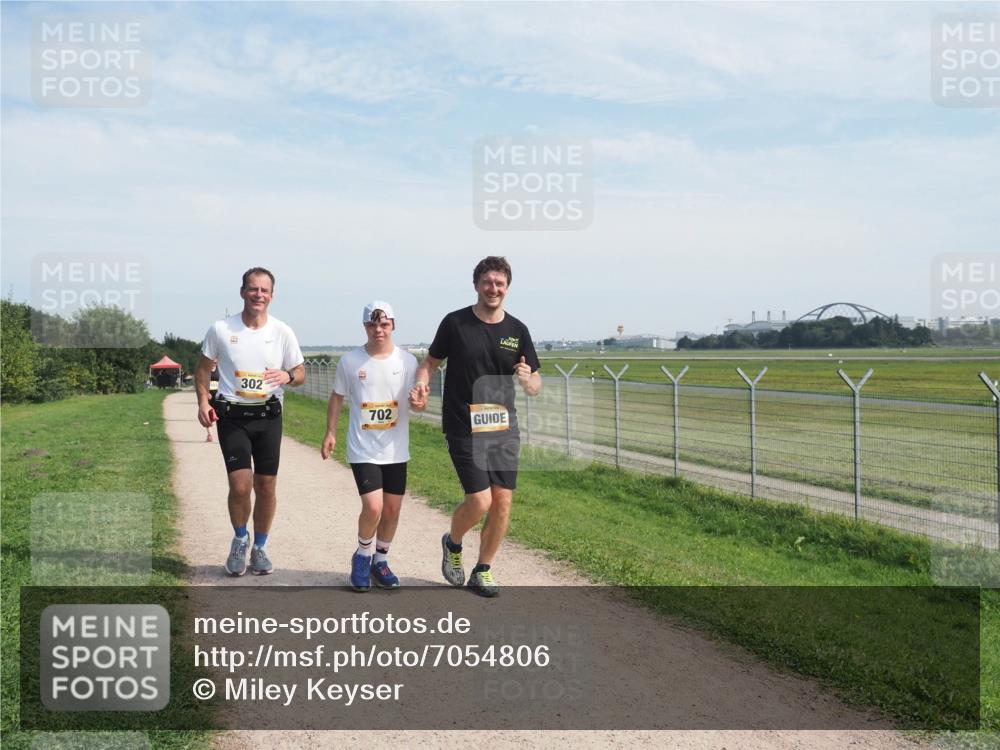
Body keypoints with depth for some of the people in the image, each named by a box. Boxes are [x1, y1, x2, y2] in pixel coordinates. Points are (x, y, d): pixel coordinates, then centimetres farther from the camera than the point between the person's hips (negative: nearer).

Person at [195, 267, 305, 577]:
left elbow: (301, 372, 7)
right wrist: (203, 401, -7)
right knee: (240, 485, -11)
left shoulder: (282, 332, -1)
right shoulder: (220, 329, -3)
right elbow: (204, 367, 8)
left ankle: (260, 547, 25)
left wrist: (287, 375, -17)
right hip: (231, 416, -2)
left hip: (268, 416, 2)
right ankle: (239, 539, 18)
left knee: (266, 487, 5)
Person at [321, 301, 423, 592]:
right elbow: (337, 398, 9)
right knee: (373, 507, -15)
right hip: (363, 450, -2)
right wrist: (330, 432, 4)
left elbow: (419, 400, 2)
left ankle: (380, 560, 31)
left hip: (395, 450, 2)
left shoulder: (407, 361, -3)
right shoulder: (349, 361, -4)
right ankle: (363, 555, 13)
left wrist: (420, 401, -22)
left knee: (392, 509, 9)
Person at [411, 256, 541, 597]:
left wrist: (527, 379, -15)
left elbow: (535, 387, 8)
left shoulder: (516, 330, 5)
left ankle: (483, 570, 21)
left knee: (503, 500, 2)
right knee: (480, 500, -12)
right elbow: (431, 361, 7)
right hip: (464, 428, -4)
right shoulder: (455, 323, -3)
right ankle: (452, 543, 21)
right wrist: (421, 383, -14)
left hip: (504, 427, 4)